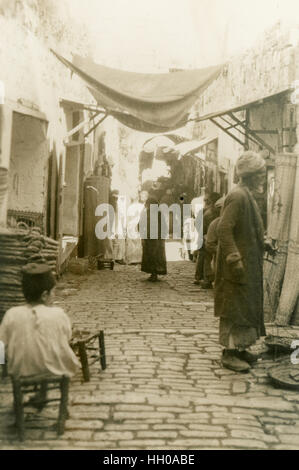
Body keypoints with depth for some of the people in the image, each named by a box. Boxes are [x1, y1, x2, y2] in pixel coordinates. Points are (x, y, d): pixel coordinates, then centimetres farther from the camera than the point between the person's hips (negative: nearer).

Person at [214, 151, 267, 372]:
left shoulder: (247, 196, 14)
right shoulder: (238, 196, -18)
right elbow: (224, 228, -24)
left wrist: (262, 243, 17)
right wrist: (234, 258, -26)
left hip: (249, 265, 10)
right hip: (238, 265, -10)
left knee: (246, 305, 16)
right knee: (235, 307, -3)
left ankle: (239, 348, 26)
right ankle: (229, 354, 6)